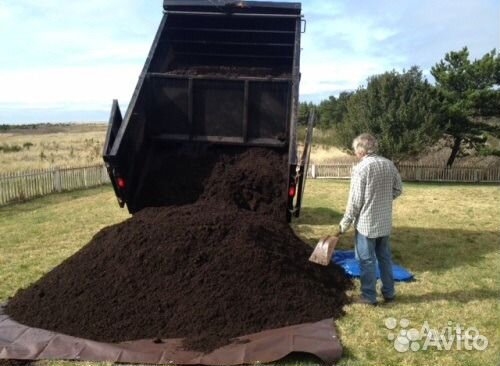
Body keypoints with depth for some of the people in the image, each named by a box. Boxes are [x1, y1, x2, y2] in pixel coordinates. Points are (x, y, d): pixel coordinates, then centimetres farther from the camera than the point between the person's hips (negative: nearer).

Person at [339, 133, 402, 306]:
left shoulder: (361, 168, -17)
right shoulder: (389, 164, 3)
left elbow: (355, 200, -16)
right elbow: (398, 189, 10)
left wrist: (345, 223, -6)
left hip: (366, 222, -7)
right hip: (385, 221, 7)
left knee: (367, 260, 5)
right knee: (385, 257, 18)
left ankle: (369, 296, 15)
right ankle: (389, 292, 29)